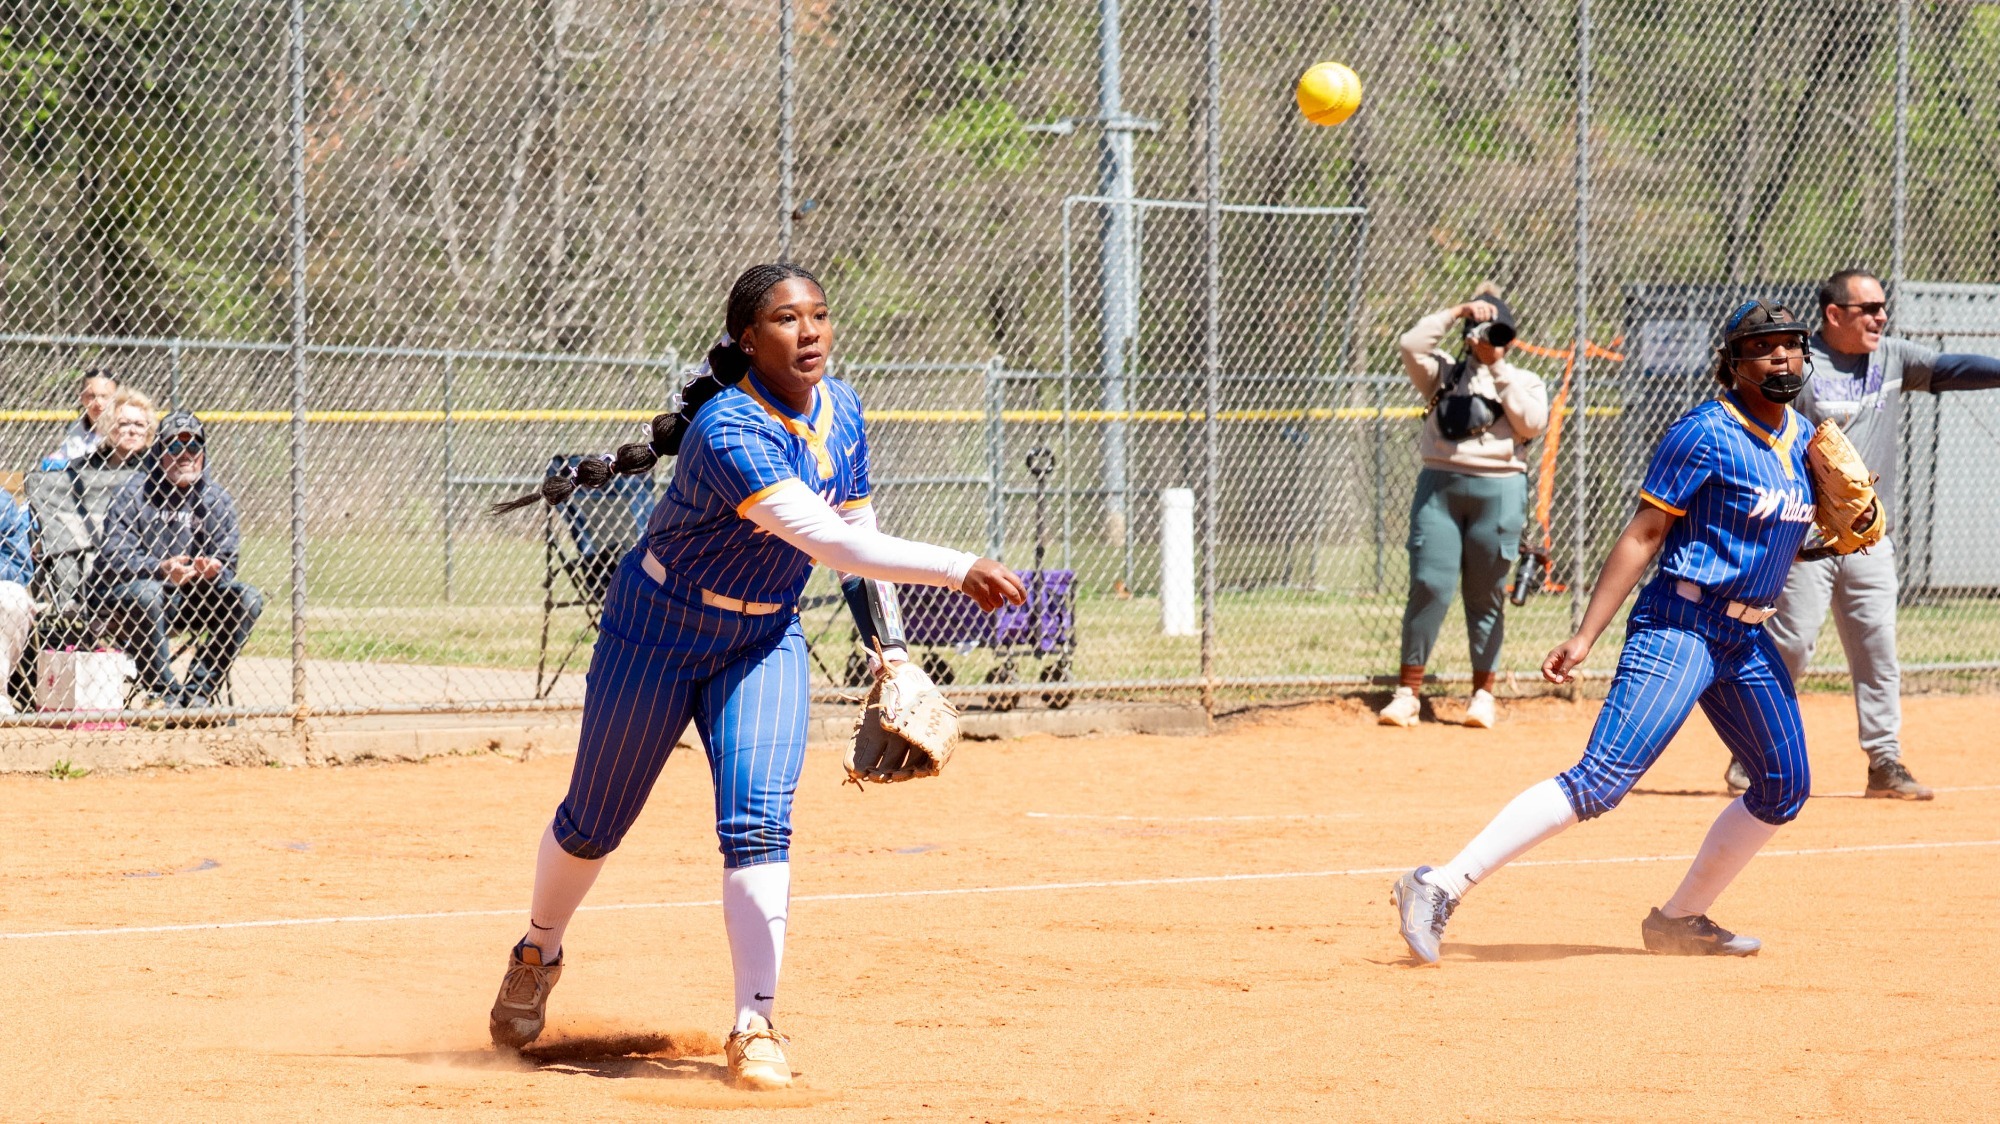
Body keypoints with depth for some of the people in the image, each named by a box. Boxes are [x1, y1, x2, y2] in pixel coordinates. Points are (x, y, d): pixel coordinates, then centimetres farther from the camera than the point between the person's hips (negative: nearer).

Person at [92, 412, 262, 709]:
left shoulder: (217, 498, 6)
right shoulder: (135, 492, -7)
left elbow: (228, 559, 0)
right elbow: (114, 556, -17)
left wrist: (214, 569, -26)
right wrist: (162, 569, -34)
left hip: (188, 600, 5)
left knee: (248, 600, -13)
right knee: (147, 593, -37)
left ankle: (198, 691, -11)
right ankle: (163, 692, -25)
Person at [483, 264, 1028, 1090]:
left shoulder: (840, 409, -8)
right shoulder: (729, 431, -33)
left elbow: (856, 523, 7)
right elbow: (829, 542, -42)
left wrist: (887, 647, 3)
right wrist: (959, 570, -48)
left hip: (764, 641, 5)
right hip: (658, 632, -4)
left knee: (758, 824, -14)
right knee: (594, 822, 10)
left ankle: (755, 1027, -12)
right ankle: (537, 954, 39)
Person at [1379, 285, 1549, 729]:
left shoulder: (1523, 382, 12)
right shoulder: (1445, 373, 12)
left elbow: (1532, 424, -6)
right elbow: (1412, 346, -6)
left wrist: (1499, 370, -5)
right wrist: (1458, 311, -7)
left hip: (1498, 491, 0)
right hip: (1439, 485, 0)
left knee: (1487, 596, 4)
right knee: (1429, 586, -6)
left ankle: (1483, 693, 12)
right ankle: (1407, 692, -3)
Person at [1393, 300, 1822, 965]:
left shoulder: (1802, 438, 12)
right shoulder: (1706, 433, -12)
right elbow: (1642, 534, -14)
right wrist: (1585, 637, -18)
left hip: (1748, 639, 8)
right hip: (1679, 627, -8)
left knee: (1785, 787, 12)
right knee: (1603, 780, -19)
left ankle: (1680, 920, 25)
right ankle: (1441, 886, -22)